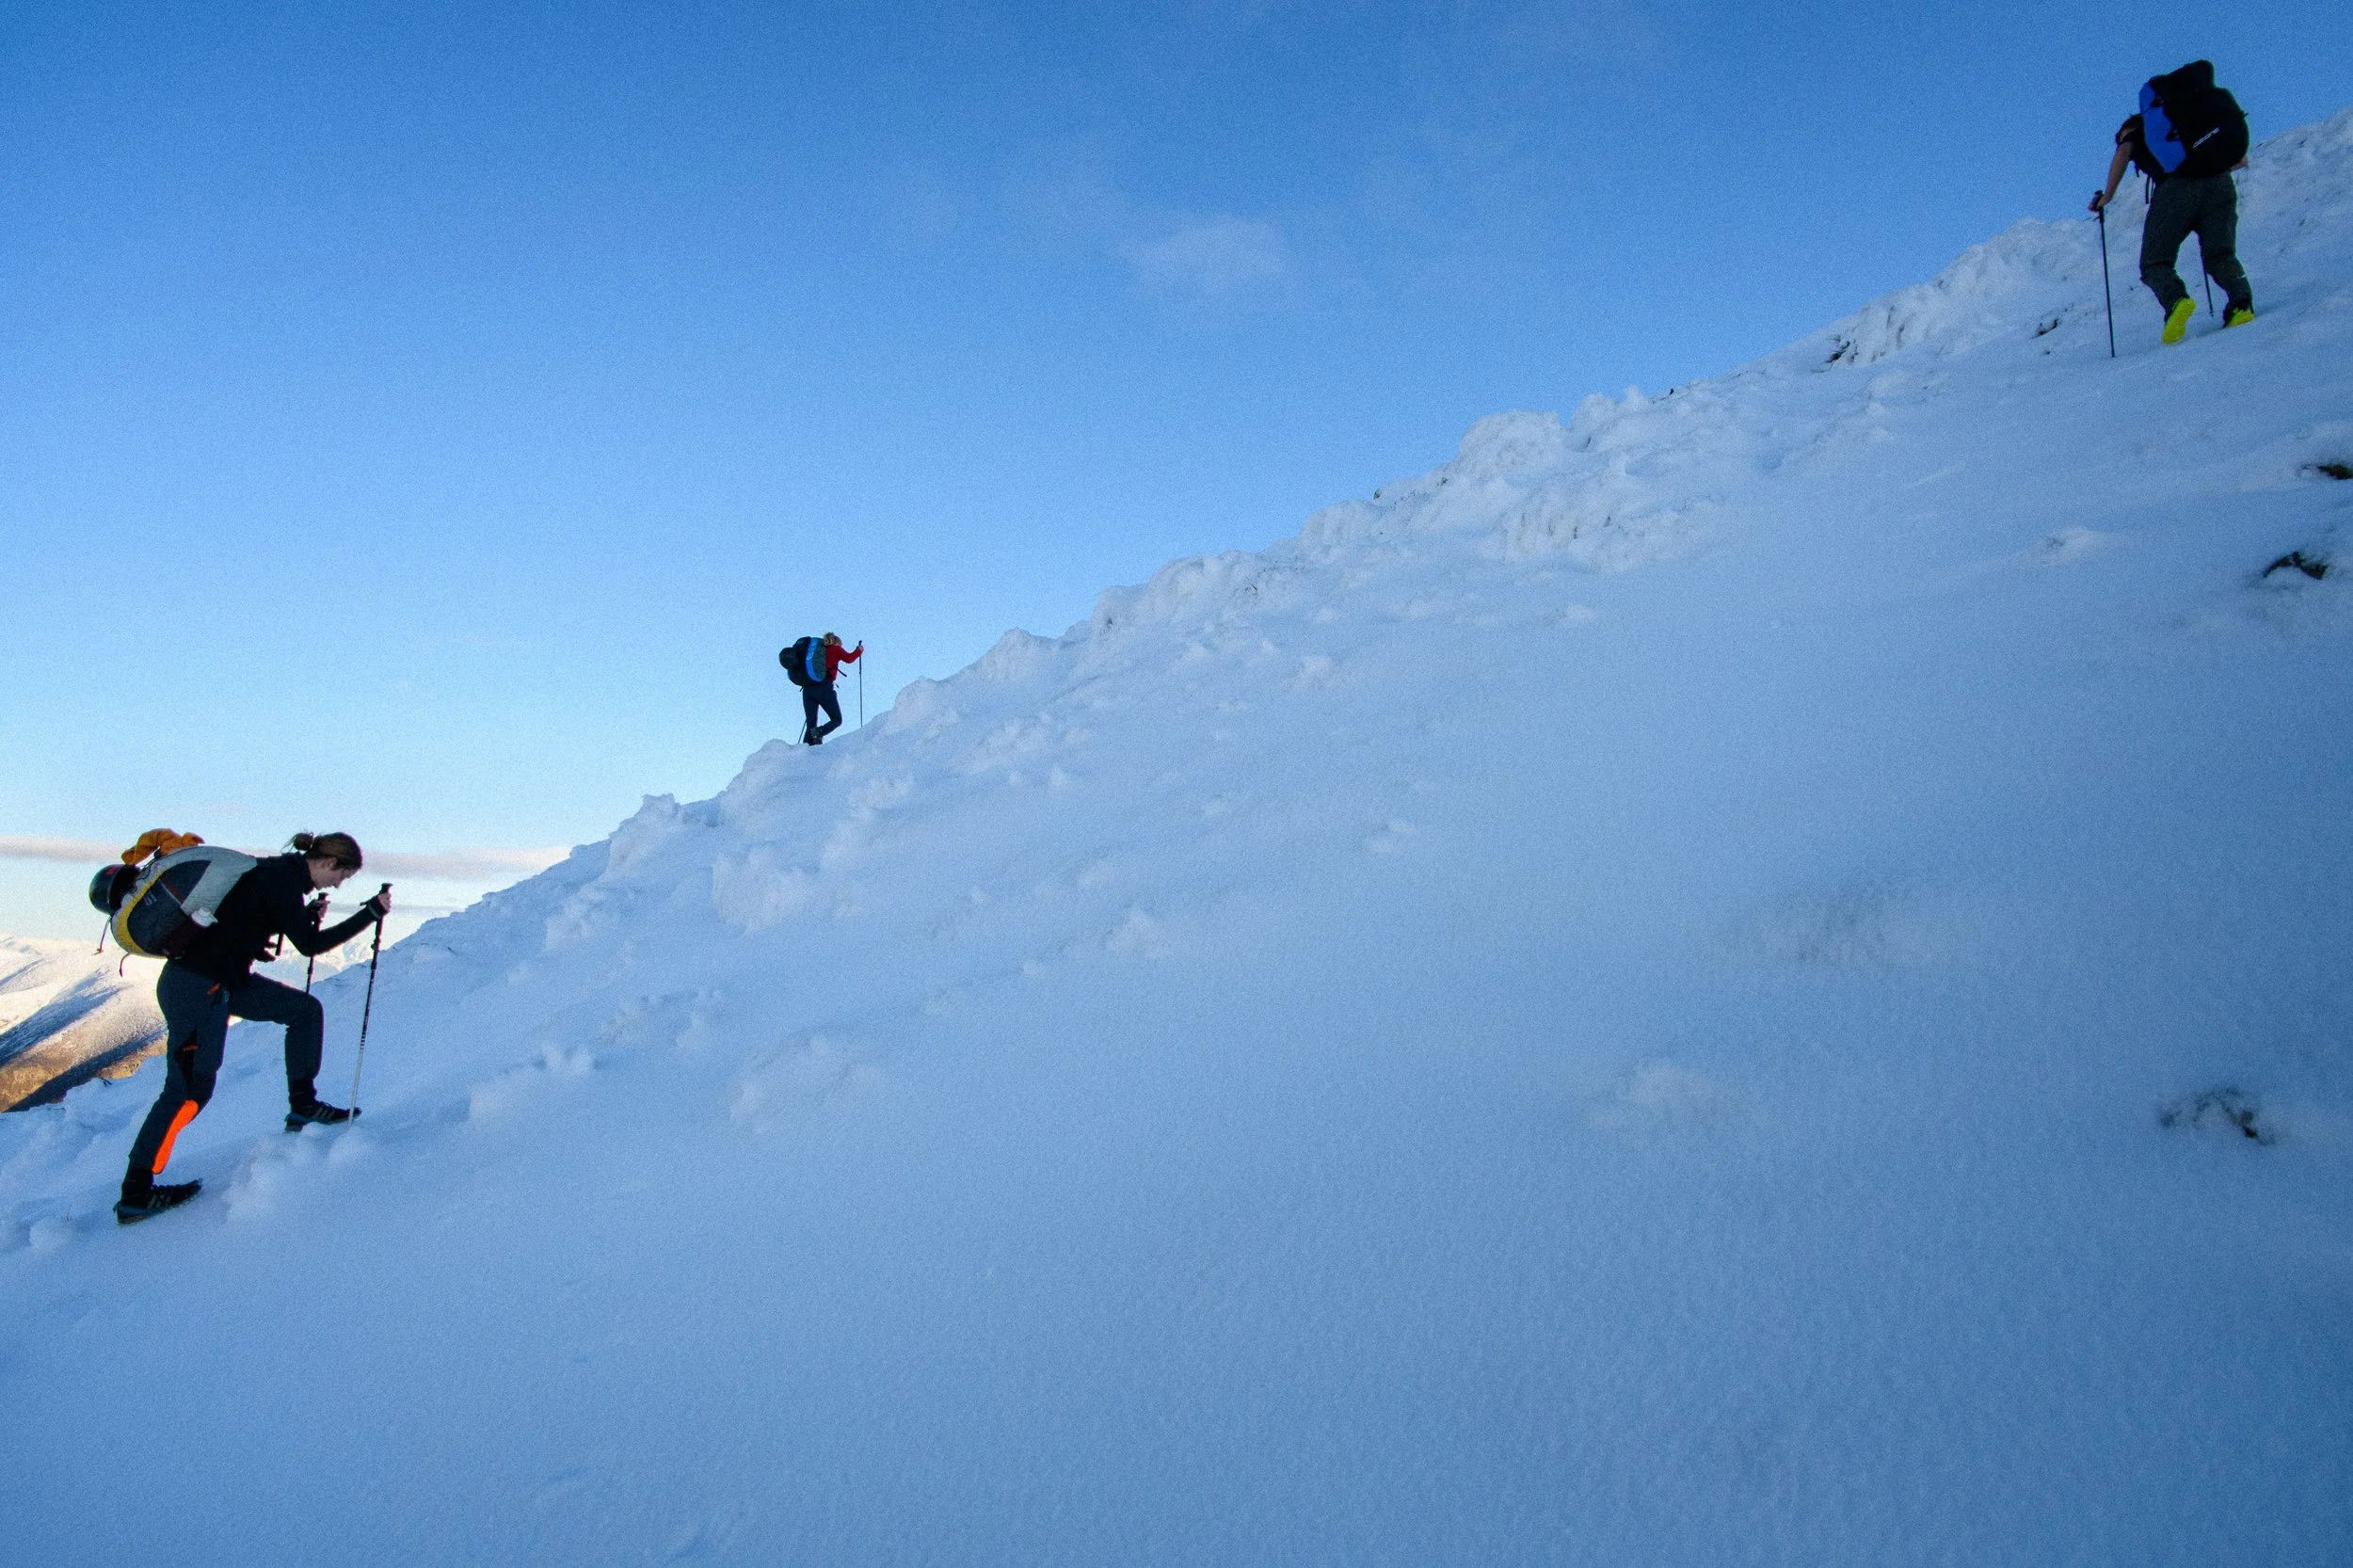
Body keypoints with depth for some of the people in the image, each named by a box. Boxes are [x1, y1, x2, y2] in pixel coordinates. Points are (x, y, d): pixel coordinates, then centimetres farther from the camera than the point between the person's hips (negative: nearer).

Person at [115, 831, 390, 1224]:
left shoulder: (281, 872, 9)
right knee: (189, 1090, -6)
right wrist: (372, 913, -16)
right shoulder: (281, 881, -19)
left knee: (306, 1009, 11)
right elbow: (310, 945, -18)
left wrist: (308, 916, 11)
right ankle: (135, 1194, 2)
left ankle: (302, 1105, 16)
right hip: (197, 986, -10)